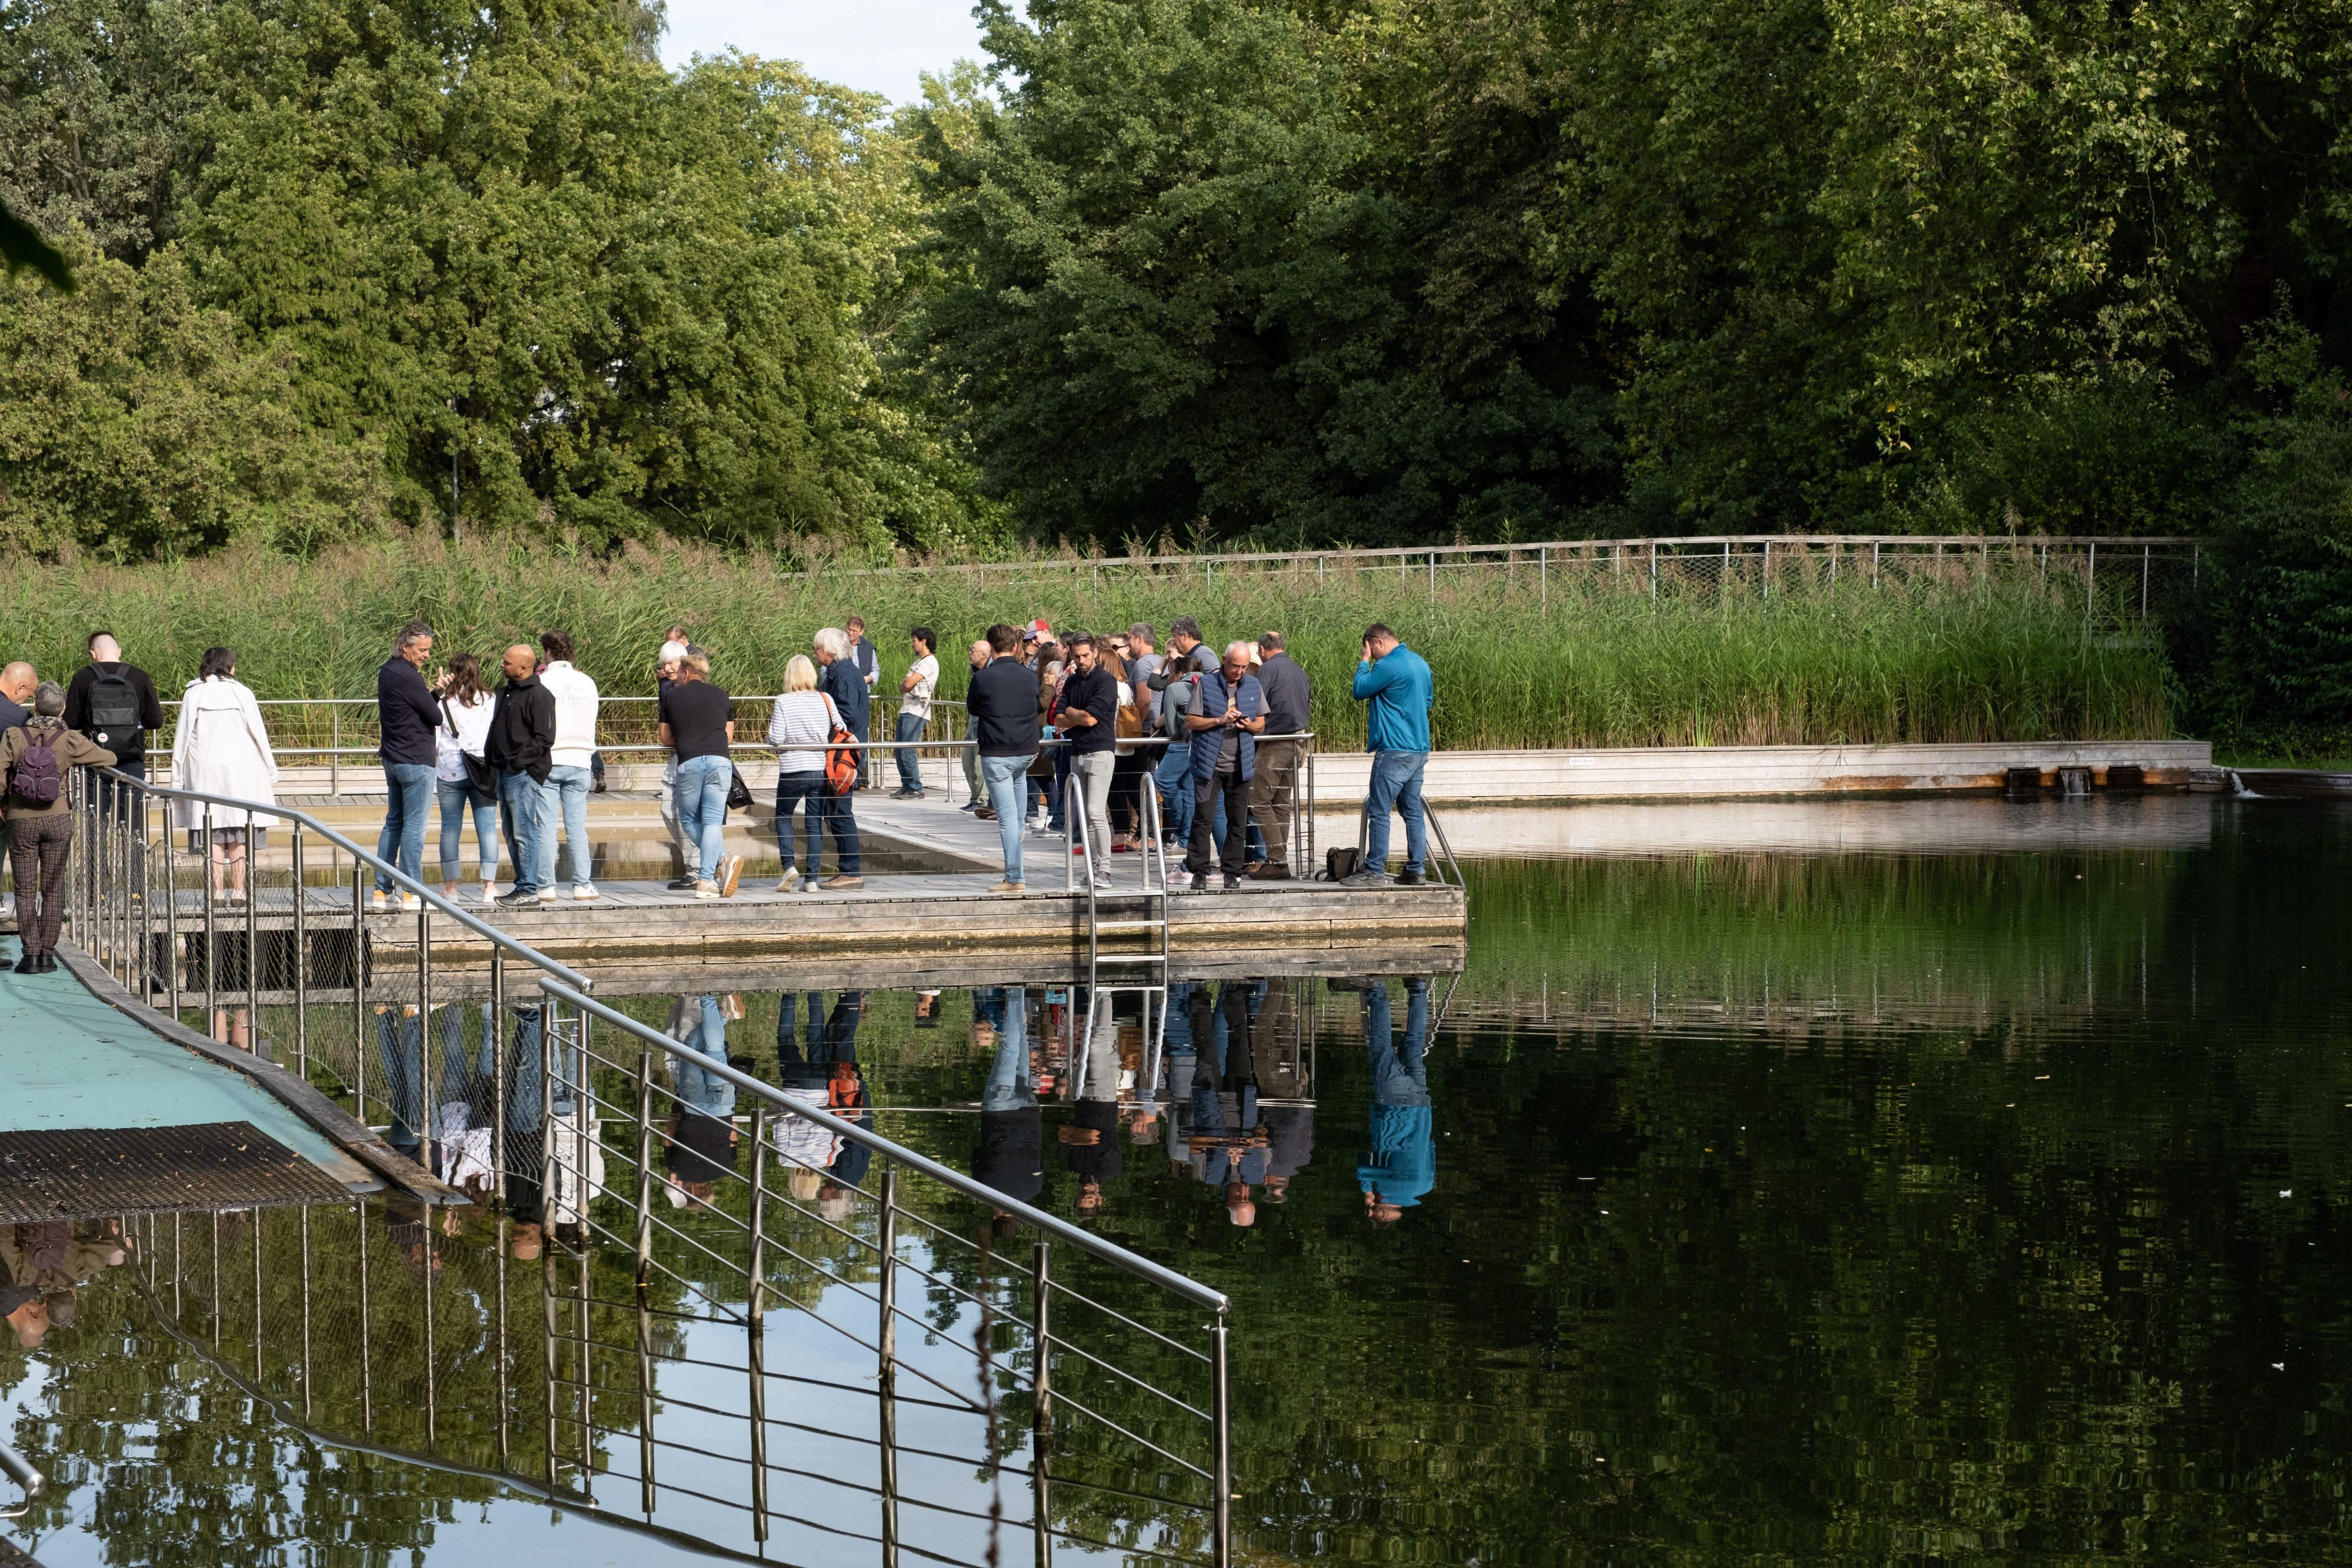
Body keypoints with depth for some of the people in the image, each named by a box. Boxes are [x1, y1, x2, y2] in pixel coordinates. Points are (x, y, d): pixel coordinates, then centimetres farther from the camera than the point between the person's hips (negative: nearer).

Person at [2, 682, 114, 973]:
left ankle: (31, 953, -2)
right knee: (52, 889, 8)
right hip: (57, 820, 0)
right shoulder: (70, 741, -5)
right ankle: (47, 953, 7)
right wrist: (82, 759, 22)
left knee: (25, 891, 6)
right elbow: (108, 759, 1)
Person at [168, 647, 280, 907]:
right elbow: (259, 733, 2)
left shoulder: (193, 695, 2)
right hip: (241, 769, -1)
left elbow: (183, 736, 2)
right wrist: (271, 773, 10)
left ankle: (218, 893, -2)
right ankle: (238, 892, -1)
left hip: (205, 769, 1)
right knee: (240, 837, 3)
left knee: (213, 838, 2)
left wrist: (177, 776, 7)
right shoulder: (242, 693, 0)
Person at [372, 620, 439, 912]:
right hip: (415, 761, -9)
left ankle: (382, 891, 13)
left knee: (393, 822, 13)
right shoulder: (407, 677, -19)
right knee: (414, 826, -4)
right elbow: (436, 717, -14)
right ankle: (411, 893, -2)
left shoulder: (387, 672, 11)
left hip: (392, 757, 9)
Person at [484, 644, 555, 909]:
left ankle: (529, 892, -7)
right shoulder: (506, 693, 17)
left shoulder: (539, 696, -11)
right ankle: (521, 886, 19)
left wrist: (518, 762, -17)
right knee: (512, 834, 12)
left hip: (523, 774, -10)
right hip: (505, 772, 10)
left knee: (524, 832, -8)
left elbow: (544, 738, -16)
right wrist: (491, 759, 13)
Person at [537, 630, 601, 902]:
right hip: (580, 761, 3)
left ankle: (546, 887, -3)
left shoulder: (542, 682, -6)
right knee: (577, 827, 5)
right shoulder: (587, 683, 5)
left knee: (546, 827, -1)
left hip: (548, 760, -3)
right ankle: (583, 885, 2)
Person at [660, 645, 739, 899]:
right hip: (720, 760, 2)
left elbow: (665, 738, 17)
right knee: (712, 821, 0)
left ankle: (722, 860, -7)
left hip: (688, 763, -2)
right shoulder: (721, 695, 17)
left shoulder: (673, 696, 12)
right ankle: (706, 880, -11)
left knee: (689, 820, 12)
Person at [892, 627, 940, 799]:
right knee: (900, 751, 10)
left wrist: (905, 683, 4)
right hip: (906, 711, 10)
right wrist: (905, 685, -3)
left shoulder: (929, 663, -11)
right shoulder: (918, 662, 21)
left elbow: (908, 684, -17)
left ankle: (916, 789, -6)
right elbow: (903, 686, 18)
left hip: (916, 712, -10)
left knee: (908, 752, -10)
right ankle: (906, 787, 15)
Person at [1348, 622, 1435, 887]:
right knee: (1413, 811, 9)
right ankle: (1415, 871, 8)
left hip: (1394, 750, -9)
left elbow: (1360, 691, -7)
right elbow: (1429, 701, 25)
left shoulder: (1388, 666, -15)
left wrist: (1364, 662, 3)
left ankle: (1374, 871, -7)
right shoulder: (1420, 664, 14)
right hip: (1419, 749, 9)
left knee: (1379, 811, -5)